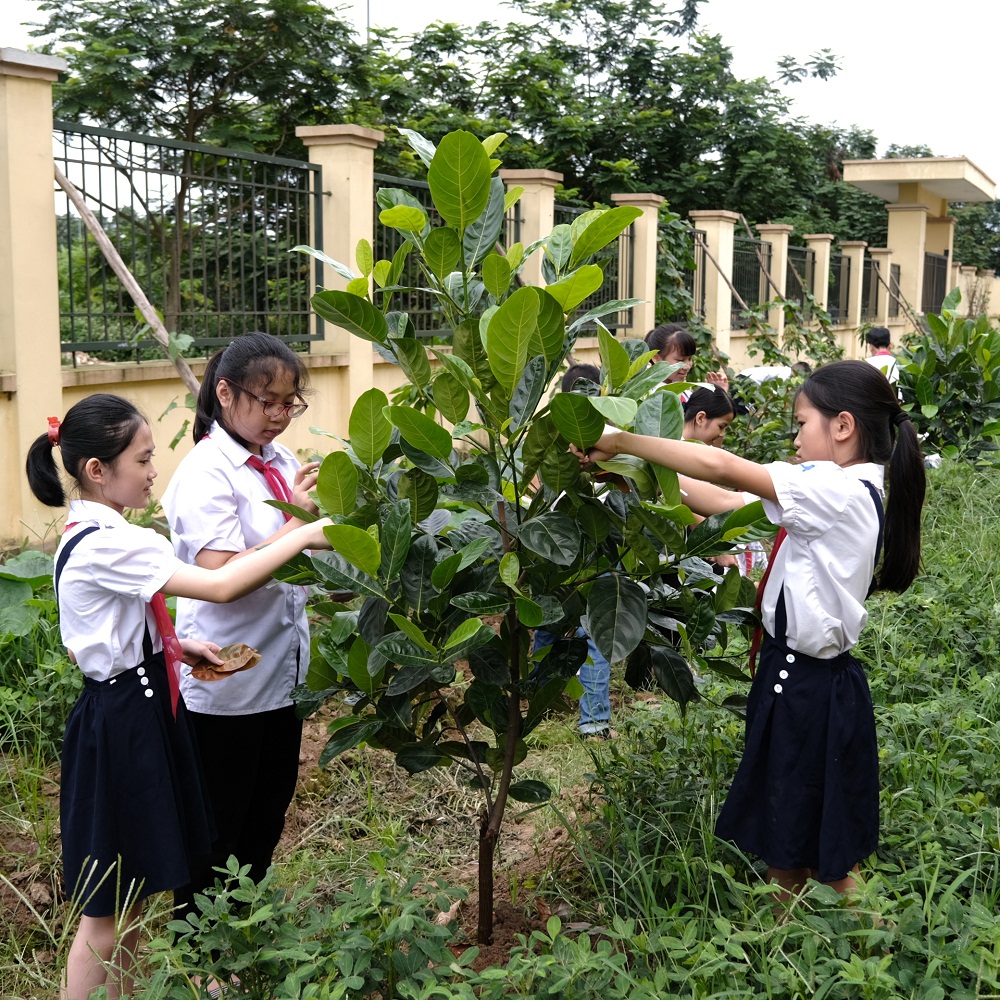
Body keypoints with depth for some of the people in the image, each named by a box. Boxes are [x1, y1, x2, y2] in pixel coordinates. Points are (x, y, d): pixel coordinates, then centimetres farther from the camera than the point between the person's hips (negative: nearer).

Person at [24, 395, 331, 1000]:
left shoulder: (92, 536, 8)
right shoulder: (105, 544, -23)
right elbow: (221, 586, -27)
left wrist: (175, 647, 7)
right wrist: (302, 537, -20)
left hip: (139, 711, 10)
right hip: (121, 726, -10)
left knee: (131, 903, 20)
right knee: (106, 916, 3)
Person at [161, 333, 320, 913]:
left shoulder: (281, 461, 4)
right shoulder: (206, 473, -18)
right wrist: (296, 522, -29)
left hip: (281, 673, 7)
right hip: (226, 684, -7)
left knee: (268, 816, 21)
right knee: (218, 828, 9)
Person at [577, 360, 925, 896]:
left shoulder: (839, 490, -20)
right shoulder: (854, 492, 8)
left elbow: (719, 467, -26)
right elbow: (729, 504, 8)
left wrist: (619, 441, -18)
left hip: (809, 688, -9)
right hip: (798, 675, 9)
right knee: (786, 851, 19)